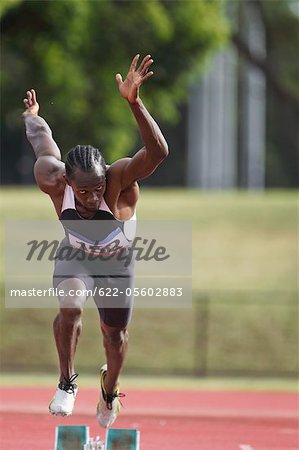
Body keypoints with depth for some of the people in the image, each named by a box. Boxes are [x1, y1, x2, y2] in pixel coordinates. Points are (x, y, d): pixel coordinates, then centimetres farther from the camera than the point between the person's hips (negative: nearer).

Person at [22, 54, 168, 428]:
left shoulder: (119, 179, -40)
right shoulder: (53, 181, -34)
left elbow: (157, 152, -60)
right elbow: (44, 143, -10)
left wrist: (134, 103, -73)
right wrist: (32, 116, 13)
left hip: (116, 260, 0)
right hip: (74, 254, 0)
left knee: (114, 333, 15)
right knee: (69, 309, -28)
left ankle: (109, 392, 46)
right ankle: (66, 382, -6)